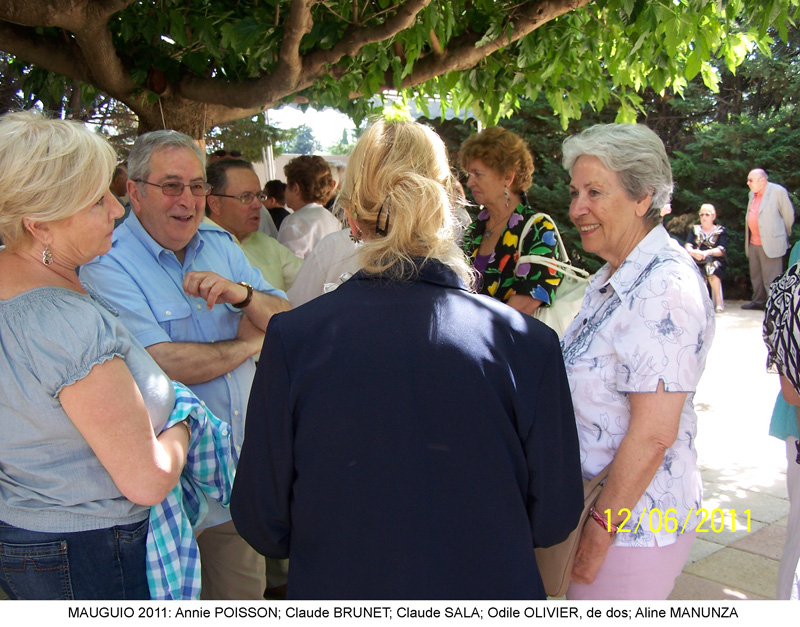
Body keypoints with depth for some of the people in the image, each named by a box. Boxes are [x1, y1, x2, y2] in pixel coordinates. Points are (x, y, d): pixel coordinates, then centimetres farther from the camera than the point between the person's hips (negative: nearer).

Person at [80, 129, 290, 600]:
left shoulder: (220, 244, 5)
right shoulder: (108, 265, -15)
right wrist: (248, 343, -12)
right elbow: (162, 364, -26)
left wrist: (241, 293, -20)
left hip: (240, 469, 6)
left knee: (246, 591, 21)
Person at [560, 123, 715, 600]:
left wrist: (602, 526, -17)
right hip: (593, 499, 9)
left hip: (633, 520, -9)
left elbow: (654, 434, -25)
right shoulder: (615, 278, 7)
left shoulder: (664, 287, -22)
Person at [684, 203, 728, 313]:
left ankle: (718, 299, -28)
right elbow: (687, 246, 7)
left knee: (710, 268, -38)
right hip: (697, 262, 1)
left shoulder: (720, 230, 14)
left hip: (715, 261, -1)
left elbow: (722, 250, -1)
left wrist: (707, 253, -19)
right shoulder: (695, 229, 22)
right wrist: (694, 252, -17)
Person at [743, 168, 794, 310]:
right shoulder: (752, 194, 14)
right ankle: (758, 301, 26)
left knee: (771, 278, -7)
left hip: (770, 243, -8)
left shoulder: (778, 191, -9)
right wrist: (748, 240, 16)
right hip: (753, 243, 8)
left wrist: (784, 236, 7)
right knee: (756, 275, 15)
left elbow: (788, 215, -4)